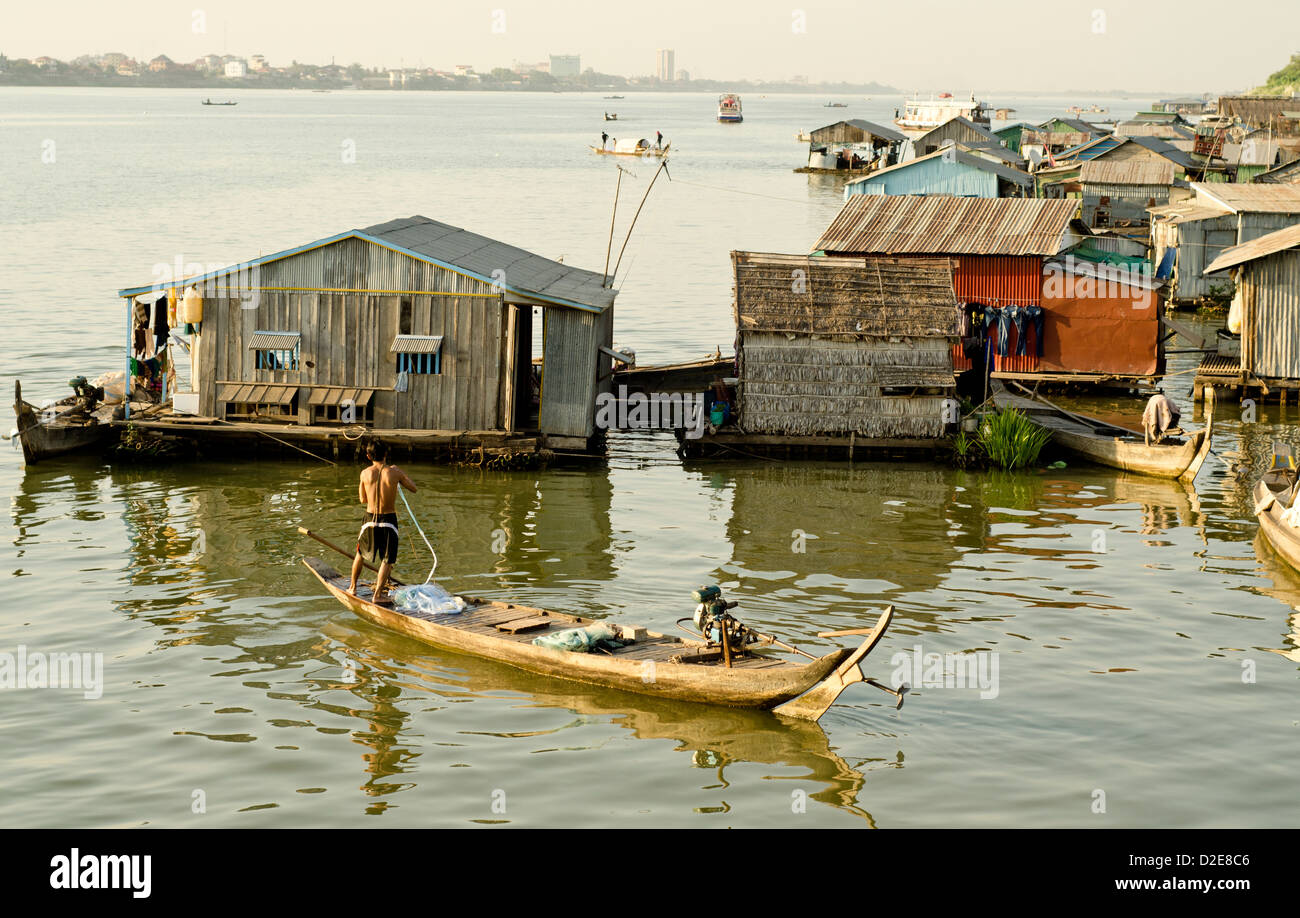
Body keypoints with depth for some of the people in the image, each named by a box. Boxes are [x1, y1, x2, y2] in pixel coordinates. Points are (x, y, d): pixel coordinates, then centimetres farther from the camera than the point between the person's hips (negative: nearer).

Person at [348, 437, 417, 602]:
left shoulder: (365, 473, -7)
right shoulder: (394, 472, -13)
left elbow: (363, 499, 6)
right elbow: (414, 488, 2)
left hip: (370, 520, 2)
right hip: (389, 520, -2)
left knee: (360, 554, 24)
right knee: (387, 560, 8)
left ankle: (352, 587, 33)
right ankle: (378, 593, -1)